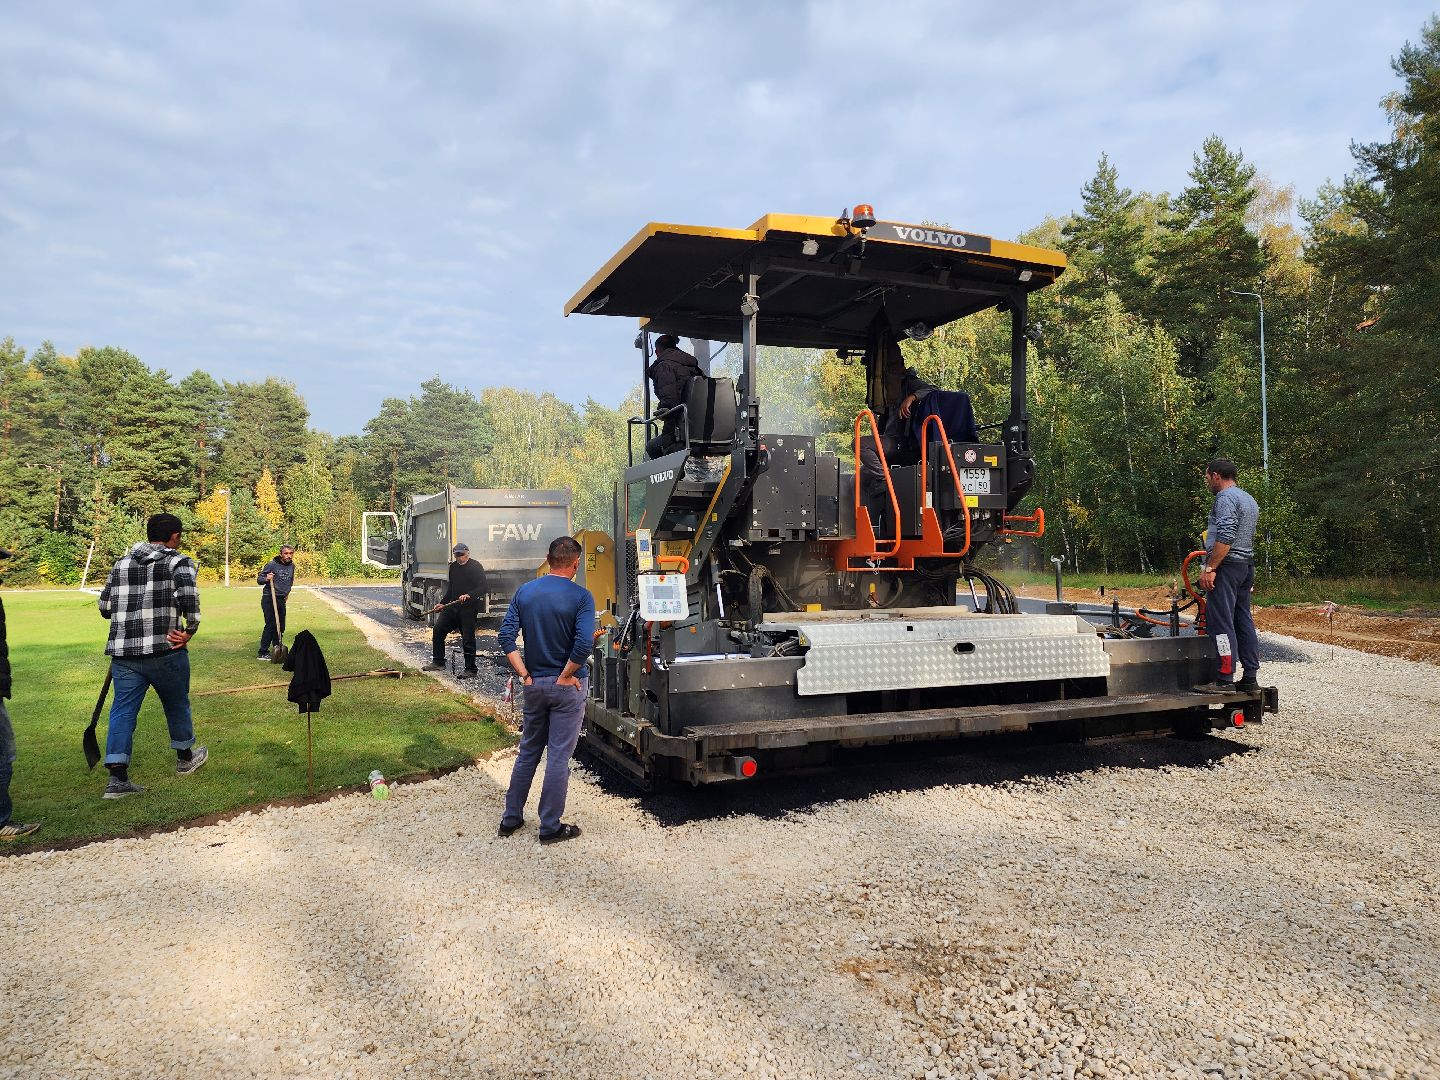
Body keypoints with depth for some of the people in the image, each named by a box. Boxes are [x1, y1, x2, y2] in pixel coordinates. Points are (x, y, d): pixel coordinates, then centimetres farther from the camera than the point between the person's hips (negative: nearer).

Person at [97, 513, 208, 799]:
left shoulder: (121, 563, 14)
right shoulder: (178, 562, -3)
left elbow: (105, 606, 13)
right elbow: (188, 595, -22)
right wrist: (191, 629, -11)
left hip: (122, 652, 4)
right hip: (164, 649, -4)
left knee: (123, 710, 6)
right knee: (177, 704, 15)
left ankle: (118, 778, 0)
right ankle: (185, 758, 33)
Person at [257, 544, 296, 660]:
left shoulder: (292, 566, 8)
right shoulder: (272, 565, -11)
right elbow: (259, 578, -7)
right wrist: (266, 579, -27)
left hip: (282, 599, 7)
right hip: (269, 599, -7)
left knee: (281, 627, 9)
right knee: (271, 625, -10)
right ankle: (263, 653, -5)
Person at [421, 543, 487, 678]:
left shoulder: (476, 567, -7)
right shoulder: (453, 567, 16)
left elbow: (482, 588, -15)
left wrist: (469, 595, -29)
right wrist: (442, 603, 18)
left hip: (469, 608, -7)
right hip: (452, 606, 7)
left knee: (468, 638, -4)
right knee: (438, 630, 4)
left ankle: (470, 669, 5)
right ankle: (438, 662, 16)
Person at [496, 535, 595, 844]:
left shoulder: (525, 592, 0)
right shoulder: (581, 596, -14)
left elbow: (506, 637, -4)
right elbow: (584, 644, -25)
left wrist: (525, 674, -1)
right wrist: (566, 676, -12)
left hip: (534, 685, 5)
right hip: (567, 687, -4)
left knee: (528, 752, 18)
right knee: (558, 756, 4)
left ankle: (511, 817, 26)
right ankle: (550, 827, 13)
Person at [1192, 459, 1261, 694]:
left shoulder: (1226, 497, -11)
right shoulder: (1249, 500, 22)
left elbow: (1226, 537, -22)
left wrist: (1210, 568, -21)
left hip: (1227, 565, -10)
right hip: (1247, 565, 10)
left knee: (1221, 622, -9)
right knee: (1244, 621, 10)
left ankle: (1224, 679, -11)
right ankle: (1250, 678, 11)